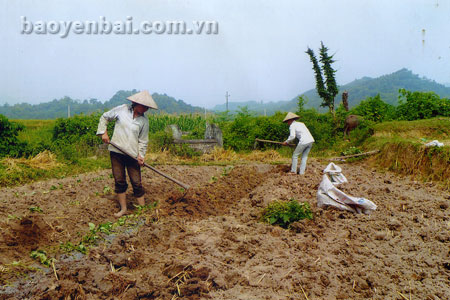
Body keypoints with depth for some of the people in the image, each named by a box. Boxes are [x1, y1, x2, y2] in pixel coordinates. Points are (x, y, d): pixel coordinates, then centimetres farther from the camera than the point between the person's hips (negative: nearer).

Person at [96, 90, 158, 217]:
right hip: (116, 151, 1)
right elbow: (104, 117, 11)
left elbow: (143, 140, 3)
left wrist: (141, 155, -8)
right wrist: (104, 132, 1)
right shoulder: (121, 110, -3)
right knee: (119, 181, 7)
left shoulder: (144, 120, -1)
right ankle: (123, 208, 19)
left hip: (133, 154, -1)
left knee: (136, 182, 0)